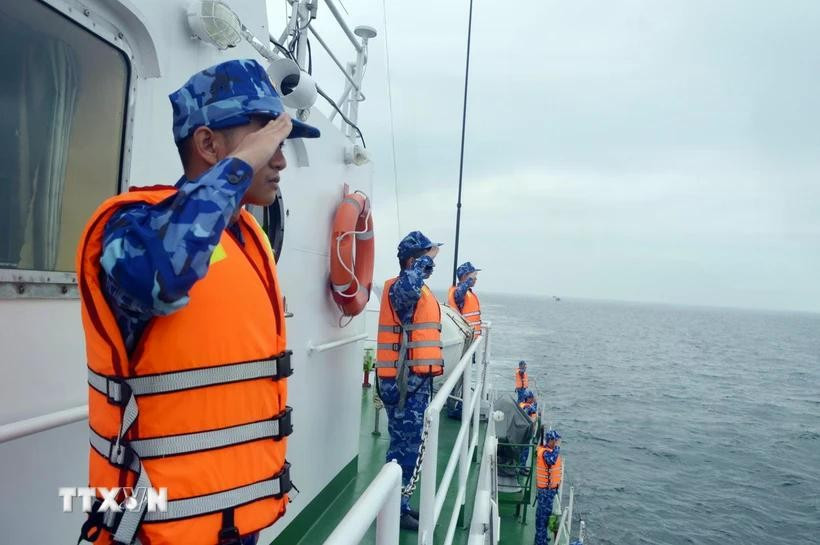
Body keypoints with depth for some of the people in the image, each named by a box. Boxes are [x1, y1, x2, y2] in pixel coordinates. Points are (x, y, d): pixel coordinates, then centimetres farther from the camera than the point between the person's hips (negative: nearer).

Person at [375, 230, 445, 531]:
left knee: (409, 446, 17)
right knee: (405, 447, -2)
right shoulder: (399, 288, -15)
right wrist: (425, 259, -27)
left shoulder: (419, 291, 17)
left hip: (416, 380, 10)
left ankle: (400, 505, 30)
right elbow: (408, 287, -41)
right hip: (403, 382, -10)